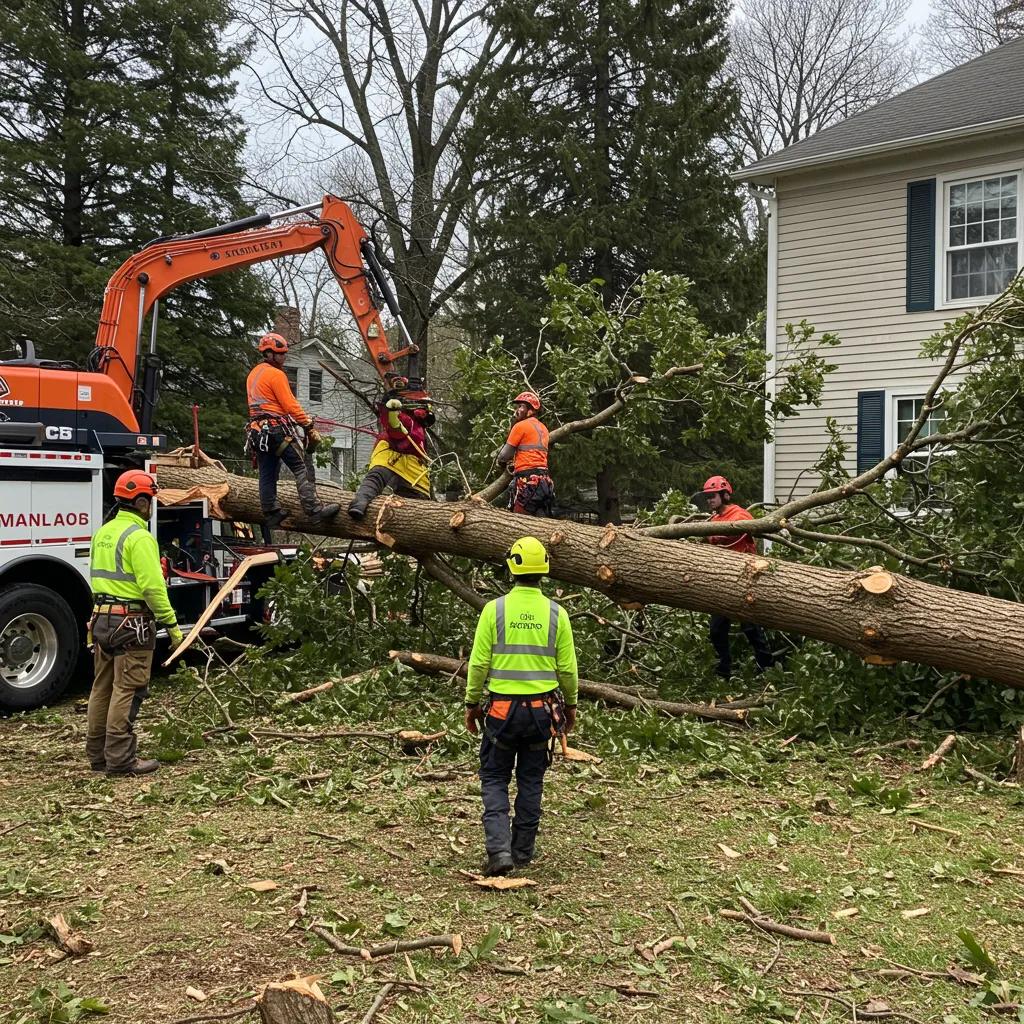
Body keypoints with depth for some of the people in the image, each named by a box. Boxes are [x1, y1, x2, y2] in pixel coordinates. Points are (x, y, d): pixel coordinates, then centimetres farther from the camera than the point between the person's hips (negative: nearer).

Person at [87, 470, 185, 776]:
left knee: (102, 688, 14)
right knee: (127, 691, -5)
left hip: (101, 619, 9)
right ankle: (120, 759, -3)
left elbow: (99, 578, 17)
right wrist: (171, 624, -14)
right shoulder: (139, 537, -16)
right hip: (131, 623, -9)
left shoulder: (102, 532, 12)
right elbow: (153, 587, -20)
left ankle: (98, 754, 21)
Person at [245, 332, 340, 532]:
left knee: (267, 475, 10)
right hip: (278, 428, -9)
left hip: (258, 431, 9)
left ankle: (271, 515, 13)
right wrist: (309, 425, -9)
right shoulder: (276, 374, -10)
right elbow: (290, 405, -15)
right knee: (302, 468, -9)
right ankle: (314, 509, -15)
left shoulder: (253, 374, 18)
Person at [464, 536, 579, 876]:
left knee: (494, 779, 10)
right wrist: (570, 705, 16)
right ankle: (522, 851, 22)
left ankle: (499, 849, -4)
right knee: (531, 781, 15)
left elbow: (479, 663, -6)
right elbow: (567, 668, 1)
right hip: (542, 709, 2)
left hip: (502, 708, -2)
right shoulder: (556, 613, -4)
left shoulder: (494, 609, -8)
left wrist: (472, 703, 6)